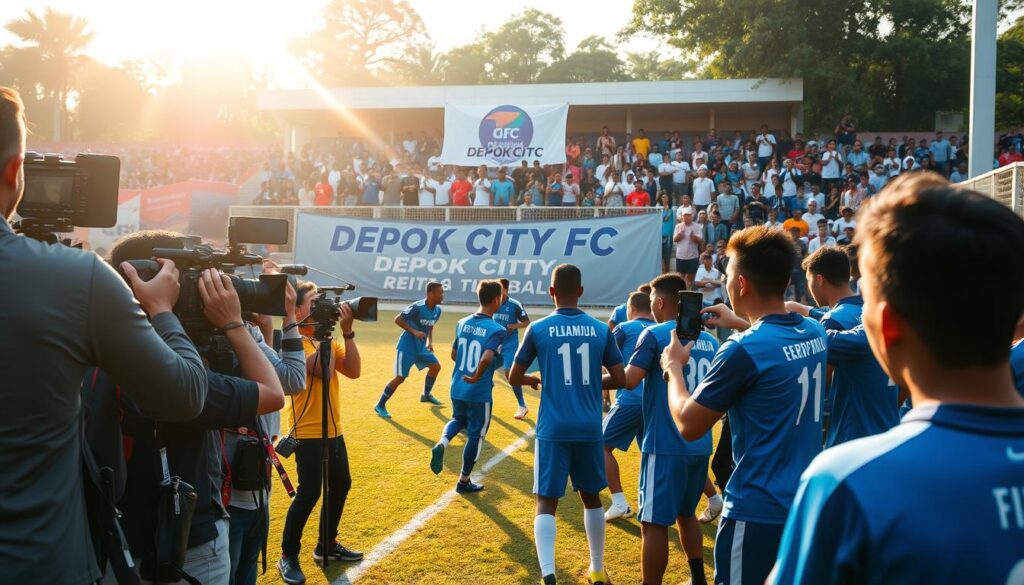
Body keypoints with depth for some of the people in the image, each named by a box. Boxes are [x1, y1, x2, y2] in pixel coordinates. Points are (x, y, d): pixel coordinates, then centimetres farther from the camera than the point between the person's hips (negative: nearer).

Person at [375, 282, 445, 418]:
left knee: (435, 366, 12)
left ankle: (426, 395, 33)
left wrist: (430, 341, 8)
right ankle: (380, 406, 3)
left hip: (421, 346, 8)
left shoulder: (437, 310, -1)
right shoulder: (417, 307, -24)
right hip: (407, 346, -8)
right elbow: (397, 320, -20)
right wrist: (414, 332, -26)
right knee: (400, 378, -8)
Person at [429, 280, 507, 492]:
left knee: (459, 420, 31)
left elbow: (454, 354, 11)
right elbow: (487, 358, -31)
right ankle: (464, 481, 23)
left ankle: (441, 444, 1)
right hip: (480, 393, -6)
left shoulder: (462, 323, 3)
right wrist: (477, 377, -16)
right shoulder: (497, 329, -17)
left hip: (457, 388, 6)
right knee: (475, 435, 12)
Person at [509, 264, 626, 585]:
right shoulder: (601, 330, 2)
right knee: (591, 497, 19)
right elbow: (620, 380, 3)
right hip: (589, 429, 2)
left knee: (546, 501, 3)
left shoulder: (538, 329, -3)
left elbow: (514, 377, 4)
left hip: (553, 429, -2)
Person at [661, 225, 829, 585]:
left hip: (758, 510, -7)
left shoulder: (742, 350, -22)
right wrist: (740, 324, 30)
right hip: (806, 502, 8)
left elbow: (688, 426, -13)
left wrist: (674, 366, 1)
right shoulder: (815, 334, 1)